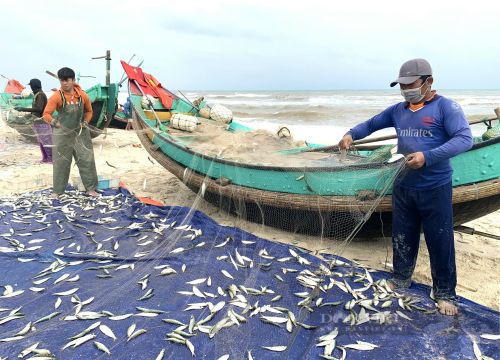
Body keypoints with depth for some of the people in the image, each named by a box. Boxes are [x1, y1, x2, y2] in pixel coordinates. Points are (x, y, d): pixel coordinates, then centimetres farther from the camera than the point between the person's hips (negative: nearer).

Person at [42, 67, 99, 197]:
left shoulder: (83, 95, -2)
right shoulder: (56, 96, -10)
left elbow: (89, 111, 13)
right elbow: (46, 114, -14)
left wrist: (85, 122, -2)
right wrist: (53, 121, -34)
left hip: (80, 133, 2)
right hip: (63, 134, -2)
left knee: (86, 160, 5)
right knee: (61, 162, 6)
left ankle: (91, 188, 16)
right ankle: (57, 191, 19)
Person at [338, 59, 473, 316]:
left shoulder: (445, 107, -9)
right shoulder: (398, 110, 8)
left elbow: (465, 139, -18)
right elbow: (372, 124, 20)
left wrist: (428, 157, -29)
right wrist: (351, 134, 0)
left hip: (435, 189, -5)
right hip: (403, 187, 5)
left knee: (440, 242, 6)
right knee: (402, 237, 16)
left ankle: (444, 293, 23)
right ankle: (401, 279, 35)